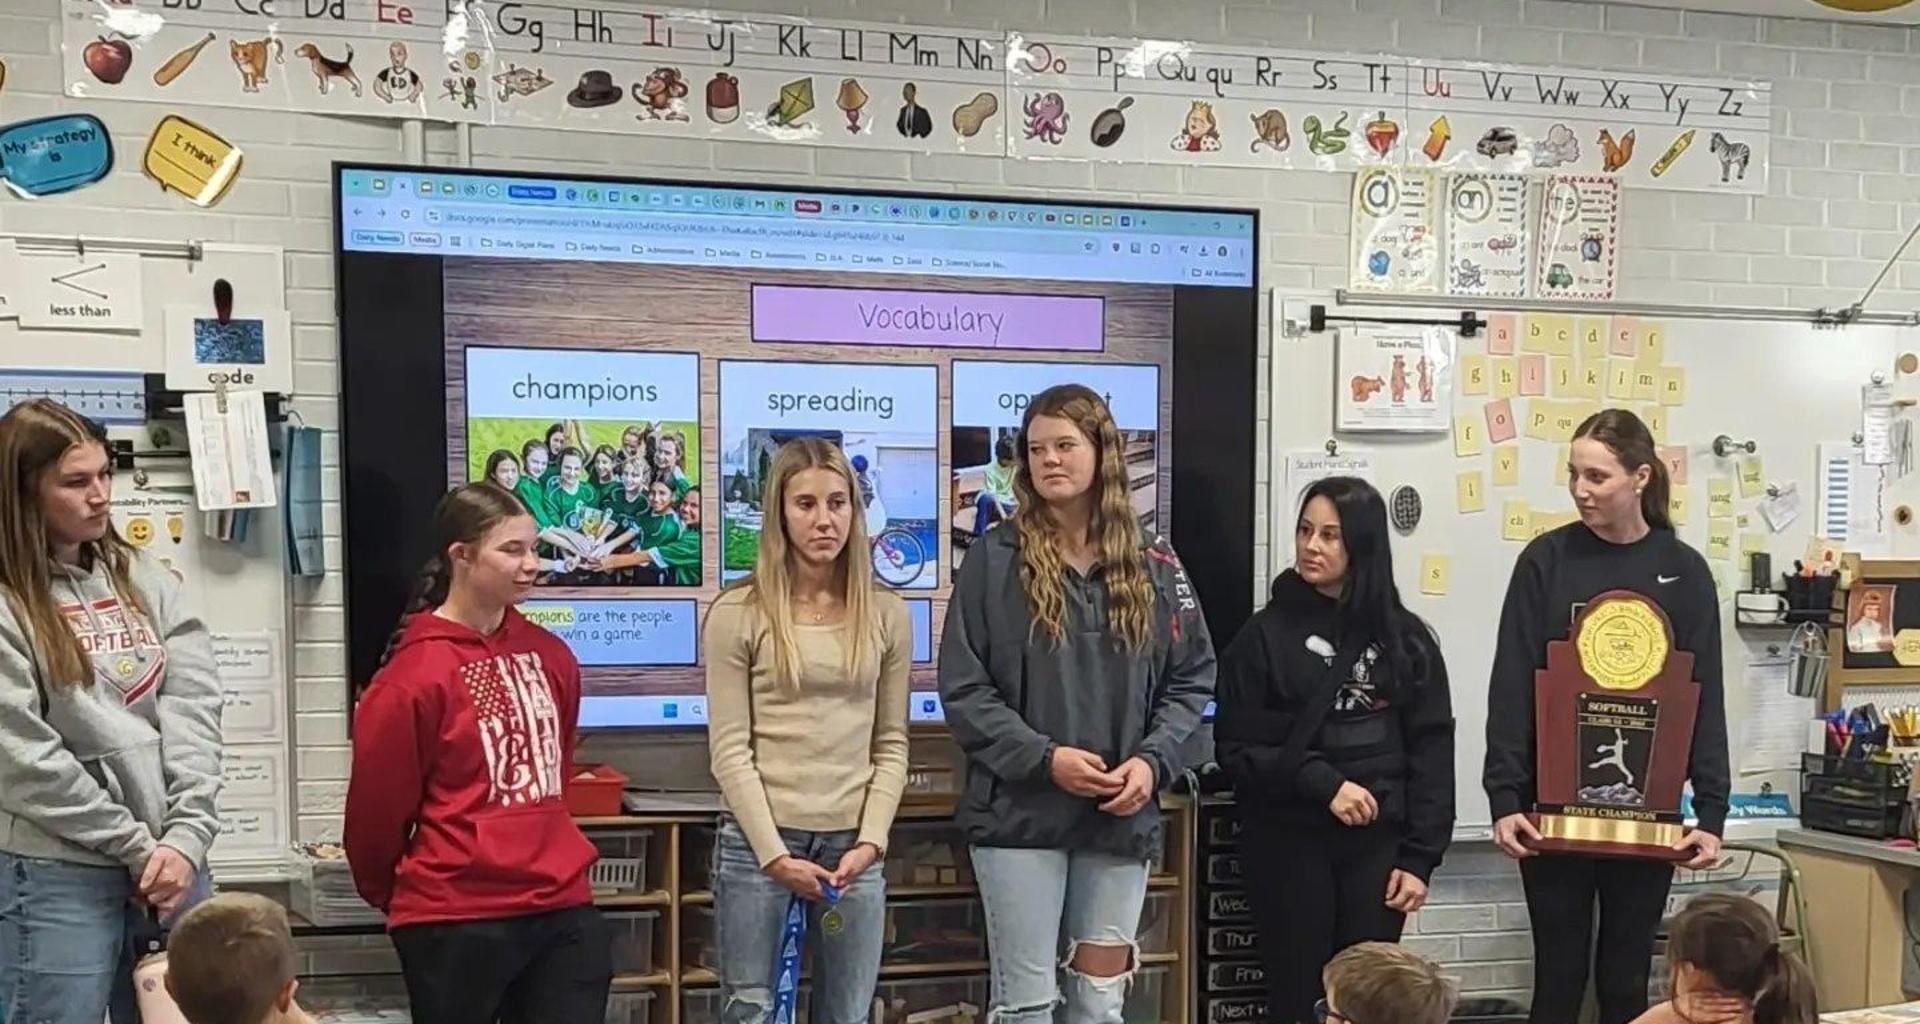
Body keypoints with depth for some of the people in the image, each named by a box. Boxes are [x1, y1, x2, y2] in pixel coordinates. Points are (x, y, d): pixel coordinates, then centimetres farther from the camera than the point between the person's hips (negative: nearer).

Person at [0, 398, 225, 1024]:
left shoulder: (147, 582, 8)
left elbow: (194, 712, 1)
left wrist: (184, 837, -11)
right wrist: (138, 847, -11)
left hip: (171, 862, 5)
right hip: (57, 876, -5)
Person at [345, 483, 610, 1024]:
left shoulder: (551, 656, 7)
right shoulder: (415, 675, -12)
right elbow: (378, 805, -5)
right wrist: (393, 894, 8)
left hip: (563, 908, 5)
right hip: (456, 921, -5)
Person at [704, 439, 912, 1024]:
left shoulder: (886, 615, 5)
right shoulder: (738, 614, -4)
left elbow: (891, 745, 7)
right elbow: (730, 750, -6)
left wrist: (870, 842, -5)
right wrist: (775, 854, -11)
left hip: (852, 845, 3)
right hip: (757, 842, -2)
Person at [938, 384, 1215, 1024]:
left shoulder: (1154, 567, 6)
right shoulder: (995, 559, -3)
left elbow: (1192, 678, 9)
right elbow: (963, 689, -6)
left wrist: (1153, 761, -7)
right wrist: (1043, 758, -16)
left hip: (1122, 816, 3)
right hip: (1018, 813, -3)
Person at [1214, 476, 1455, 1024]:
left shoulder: (1405, 638, 5)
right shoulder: (1266, 634, 0)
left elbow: (1431, 751, 3)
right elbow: (1234, 748, -4)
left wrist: (1420, 856, -3)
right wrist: (1321, 781, -15)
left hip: (1378, 843, 1)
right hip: (1290, 844, -1)